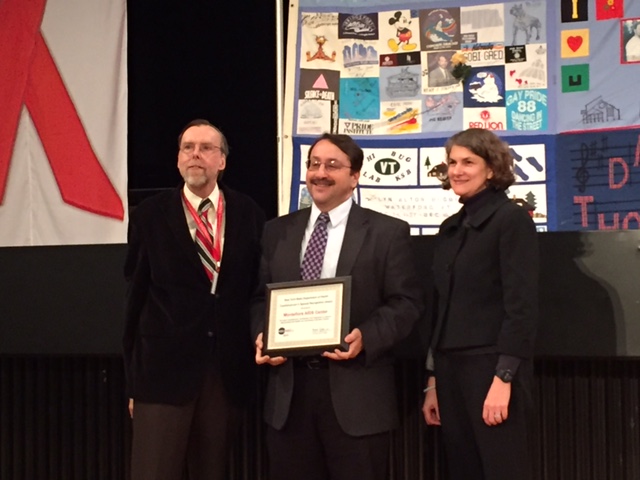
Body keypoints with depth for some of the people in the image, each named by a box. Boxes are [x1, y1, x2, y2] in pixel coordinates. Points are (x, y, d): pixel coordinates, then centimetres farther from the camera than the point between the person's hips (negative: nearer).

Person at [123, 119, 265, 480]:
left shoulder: (249, 214, 5)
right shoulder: (150, 216, 1)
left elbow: (259, 288, 11)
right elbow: (135, 297, 3)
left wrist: (260, 345, 5)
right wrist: (134, 375, 2)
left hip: (229, 369, 2)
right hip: (164, 368, -2)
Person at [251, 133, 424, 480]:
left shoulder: (388, 232, 2)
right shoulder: (277, 232, 14)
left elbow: (406, 302, -3)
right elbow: (261, 297, 15)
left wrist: (367, 337, -19)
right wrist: (261, 336, -5)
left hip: (356, 393, -3)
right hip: (288, 391, 4)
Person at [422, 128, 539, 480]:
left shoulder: (512, 220, -6)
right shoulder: (450, 228, 14)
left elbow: (521, 304, -13)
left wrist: (504, 378, -19)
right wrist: (434, 381, 12)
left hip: (492, 368, -7)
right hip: (451, 369, 7)